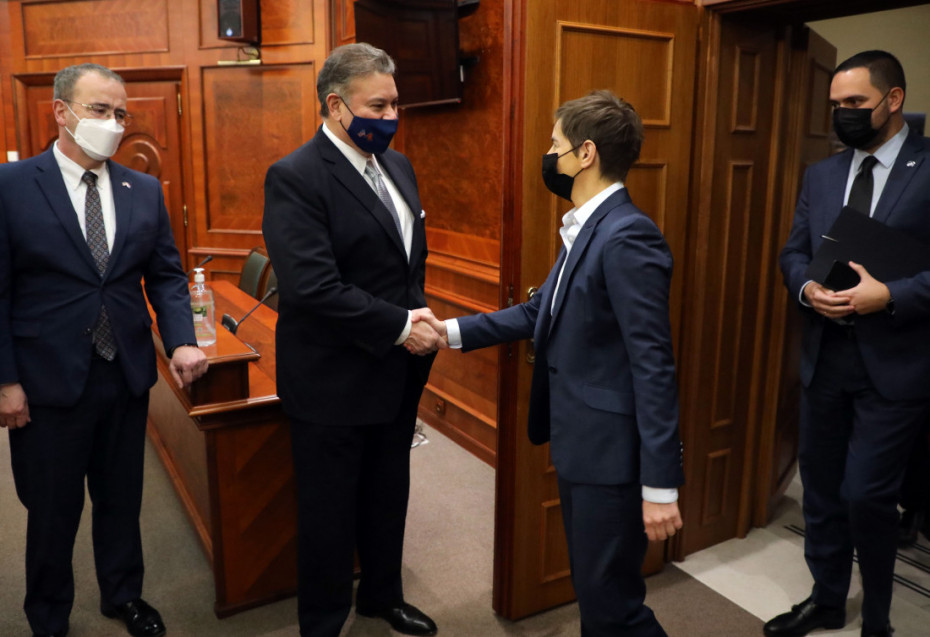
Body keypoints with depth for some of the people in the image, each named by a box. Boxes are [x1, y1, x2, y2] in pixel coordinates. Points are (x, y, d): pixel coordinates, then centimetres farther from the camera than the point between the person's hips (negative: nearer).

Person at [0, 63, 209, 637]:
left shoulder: (145, 191, 4)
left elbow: (167, 275, 6)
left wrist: (182, 341, -10)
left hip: (128, 375, 4)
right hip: (48, 382, -3)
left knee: (122, 499, 19)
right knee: (53, 511, 14)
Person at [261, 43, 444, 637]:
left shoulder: (398, 165, 8)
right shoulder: (295, 177, -17)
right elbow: (313, 288, -26)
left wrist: (418, 316, 3)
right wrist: (400, 328, -21)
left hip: (397, 372, 7)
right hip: (335, 381, -7)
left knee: (388, 496, 23)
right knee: (330, 511, 12)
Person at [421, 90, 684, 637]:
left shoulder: (628, 236, -21)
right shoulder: (587, 227, 9)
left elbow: (654, 366, -23)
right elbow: (542, 310, 14)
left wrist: (661, 484, -21)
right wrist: (452, 331, 9)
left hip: (612, 454, -9)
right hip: (581, 445, 9)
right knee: (592, 590, 24)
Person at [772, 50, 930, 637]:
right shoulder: (821, 175, 10)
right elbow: (794, 252, 11)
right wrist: (807, 288, -8)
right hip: (825, 358, 5)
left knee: (866, 495, -4)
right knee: (821, 489, 14)